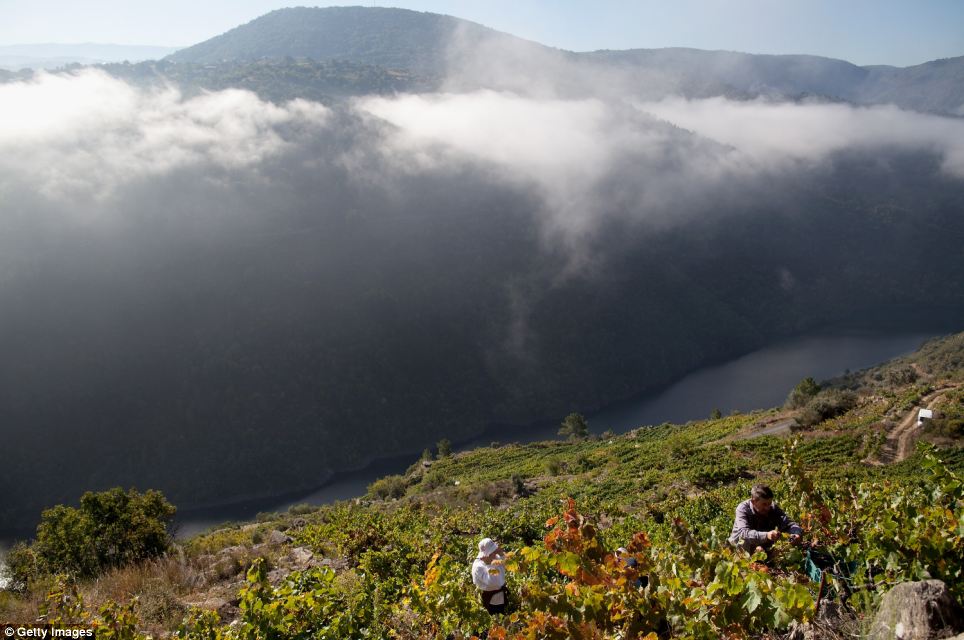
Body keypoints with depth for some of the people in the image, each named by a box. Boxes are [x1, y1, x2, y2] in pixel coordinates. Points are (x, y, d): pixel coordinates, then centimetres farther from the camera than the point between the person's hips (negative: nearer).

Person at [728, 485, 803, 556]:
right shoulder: (743, 509, -24)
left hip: (764, 549, 4)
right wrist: (766, 535, -56)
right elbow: (743, 533, -39)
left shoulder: (773, 509, -11)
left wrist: (796, 534, -37)